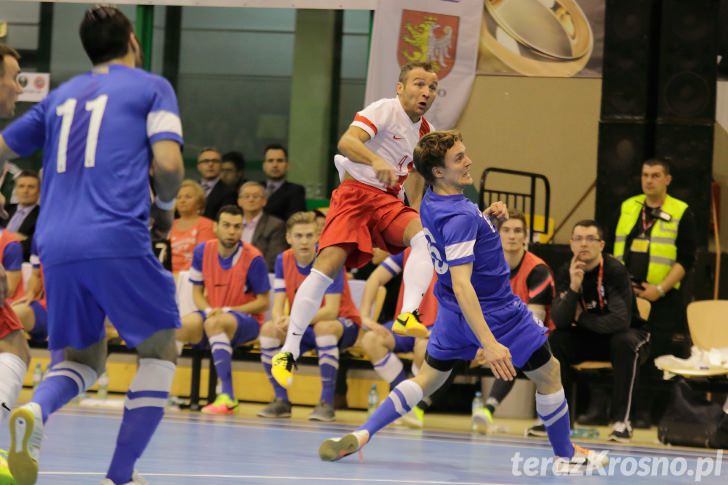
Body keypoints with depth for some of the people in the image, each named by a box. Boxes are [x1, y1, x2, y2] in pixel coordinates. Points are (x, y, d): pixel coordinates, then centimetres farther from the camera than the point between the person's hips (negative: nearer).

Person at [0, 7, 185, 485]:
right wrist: (165, 207, 14)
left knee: (84, 359, 20)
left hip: (56, 248, 5)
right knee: (160, 351, 13)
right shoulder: (151, 87, 8)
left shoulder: (60, 96, 22)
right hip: (117, 241, -5)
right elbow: (168, 163, -5)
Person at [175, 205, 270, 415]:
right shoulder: (203, 251, -1)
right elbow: (197, 291, 10)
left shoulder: (253, 258, -13)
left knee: (215, 323, -39)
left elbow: (263, 302, -7)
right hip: (212, 315, 4)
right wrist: (207, 310, -13)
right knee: (184, 324, -30)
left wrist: (226, 310, -18)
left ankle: (227, 397, -42)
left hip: (247, 321, -4)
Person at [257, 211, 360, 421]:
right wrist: (279, 321, -32)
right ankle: (282, 401, -8)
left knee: (324, 327, -39)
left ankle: (327, 403, -32)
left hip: (343, 323, -5)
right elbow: (278, 305, -7)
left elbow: (331, 311, -27)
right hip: (305, 327, 5)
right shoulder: (283, 260, -4)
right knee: (268, 329, -20)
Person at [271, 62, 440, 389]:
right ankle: (288, 351, -12)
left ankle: (407, 316, -38)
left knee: (425, 235, -25)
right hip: (357, 191, -6)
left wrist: (416, 214, 18)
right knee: (328, 263, -20)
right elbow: (346, 142, -26)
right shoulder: (385, 110, -8)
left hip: (389, 200, 6)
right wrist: (375, 160, -43)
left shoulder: (425, 132, 14)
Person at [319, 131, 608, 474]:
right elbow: (461, 283, -35)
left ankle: (361, 435, 0)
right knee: (549, 375, 12)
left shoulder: (430, 203, 0)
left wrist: (488, 216, 2)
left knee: (426, 379, 17)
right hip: (497, 313, -8)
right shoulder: (460, 217, -28)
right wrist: (489, 344, -41)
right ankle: (566, 457, 25)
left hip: (452, 314, 8)